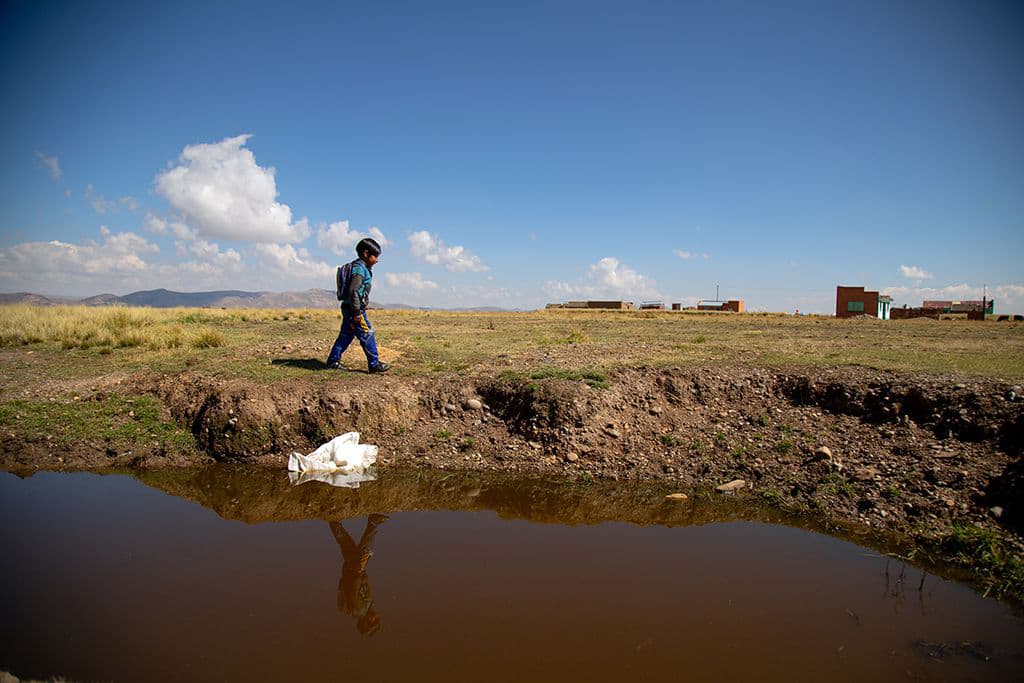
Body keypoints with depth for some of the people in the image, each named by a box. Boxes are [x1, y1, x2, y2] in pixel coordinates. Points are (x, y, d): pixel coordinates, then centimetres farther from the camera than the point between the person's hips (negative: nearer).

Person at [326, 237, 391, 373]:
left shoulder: (362, 268, 16)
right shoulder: (360, 269, -16)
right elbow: (353, 291, -24)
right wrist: (357, 312, -23)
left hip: (348, 308, 10)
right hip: (354, 309, -10)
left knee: (346, 335, 14)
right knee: (367, 335, -5)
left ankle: (333, 361, 19)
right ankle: (374, 364, 0)